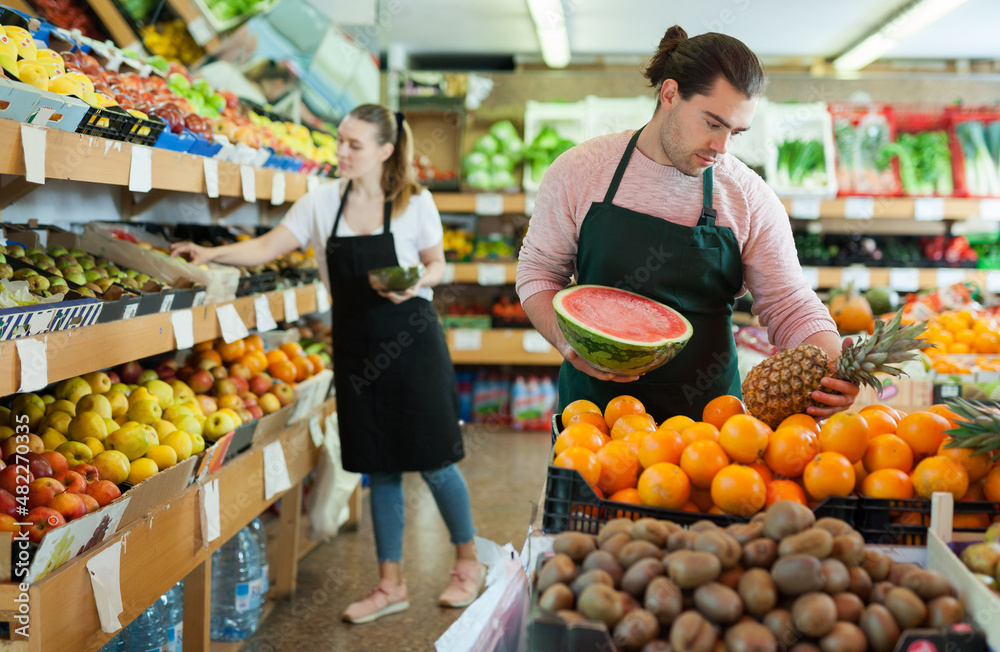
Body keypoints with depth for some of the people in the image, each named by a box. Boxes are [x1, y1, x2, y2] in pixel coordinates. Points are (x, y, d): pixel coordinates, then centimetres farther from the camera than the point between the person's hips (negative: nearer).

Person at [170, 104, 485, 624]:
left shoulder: (414, 202, -6)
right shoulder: (322, 202, 2)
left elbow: (438, 266, 2)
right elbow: (267, 248, 3)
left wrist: (414, 282, -19)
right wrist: (211, 254, -10)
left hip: (412, 344, -3)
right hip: (356, 345, 4)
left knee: (433, 461, 1)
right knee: (380, 468, 9)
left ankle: (468, 563, 24)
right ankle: (390, 584, 21)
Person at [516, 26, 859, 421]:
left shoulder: (751, 199, -3)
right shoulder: (580, 171, -4)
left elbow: (790, 307, -2)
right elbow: (539, 270, 4)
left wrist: (835, 368, -22)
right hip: (593, 400, 0)